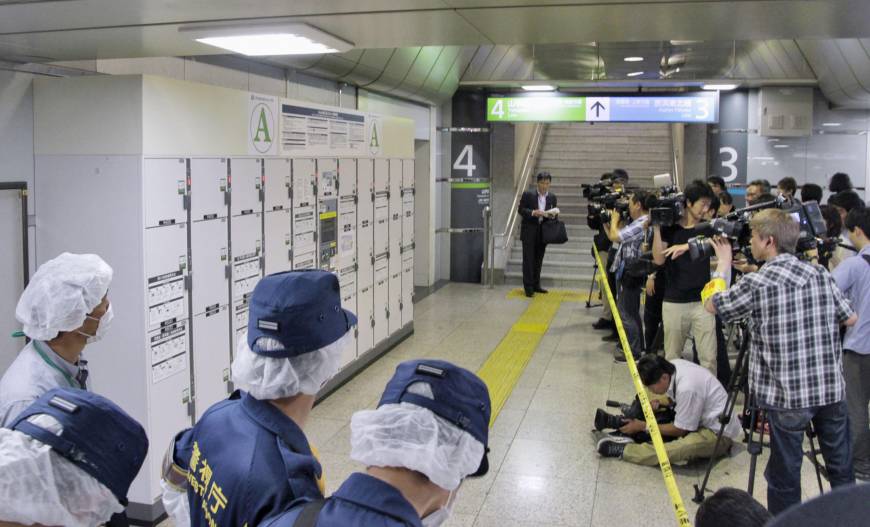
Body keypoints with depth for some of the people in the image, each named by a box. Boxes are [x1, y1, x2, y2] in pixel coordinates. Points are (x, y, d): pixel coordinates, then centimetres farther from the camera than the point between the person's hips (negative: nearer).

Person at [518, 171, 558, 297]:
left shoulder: (552, 197, 6)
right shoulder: (528, 195, -4)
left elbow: (553, 214, 10)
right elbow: (521, 210, -5)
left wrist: (553, 215, -13)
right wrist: (533, 212, -21)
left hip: (543, 233, 4)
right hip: (529, 232, -4)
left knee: (538, 260, 11)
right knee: (528, 259, -3)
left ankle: (536, 285, 21)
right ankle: (528, 287, 0)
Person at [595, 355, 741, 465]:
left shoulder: (686, 388, -32)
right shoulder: (673, 366, -9)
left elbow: (680, 430, -19)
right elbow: (673, 398, 13)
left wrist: (644, 426, -12)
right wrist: (656, 403, -6)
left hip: (719, 433, -10)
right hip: (703, 419, 10)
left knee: (683, 448, -37)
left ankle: (625, 450, -28)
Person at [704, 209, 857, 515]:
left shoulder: (757, 283, -13)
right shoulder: (821, 274, 3)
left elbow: (711, 304, 1)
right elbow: (850, 319, 12)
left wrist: (724, 262, 11)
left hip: (788, 395, -5)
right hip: (832, 388, 5)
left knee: (785, 477, 6)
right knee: (842, 470, 17)